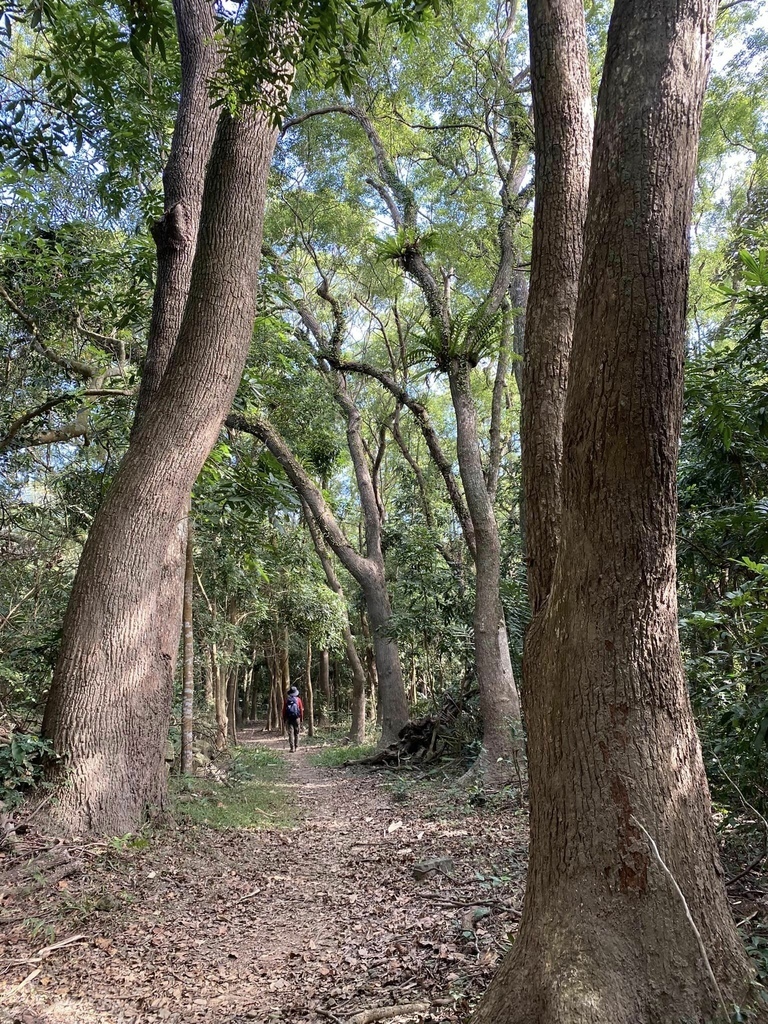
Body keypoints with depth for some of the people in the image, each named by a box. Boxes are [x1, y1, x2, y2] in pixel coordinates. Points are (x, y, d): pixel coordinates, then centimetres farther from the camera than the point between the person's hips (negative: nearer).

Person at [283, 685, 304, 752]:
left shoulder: (287, 700, 0)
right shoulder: (298, 699, -2)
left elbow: (284, 710, 3)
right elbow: (301, 710, -1)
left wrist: (284, 719, 11)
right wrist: (301, 718, 9)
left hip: (288, 719, 0)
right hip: (296, 718, 0)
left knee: (290, 733, -1)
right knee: (296, 733, 12)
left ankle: (292, 747, -8)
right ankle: (296, 747, 15)